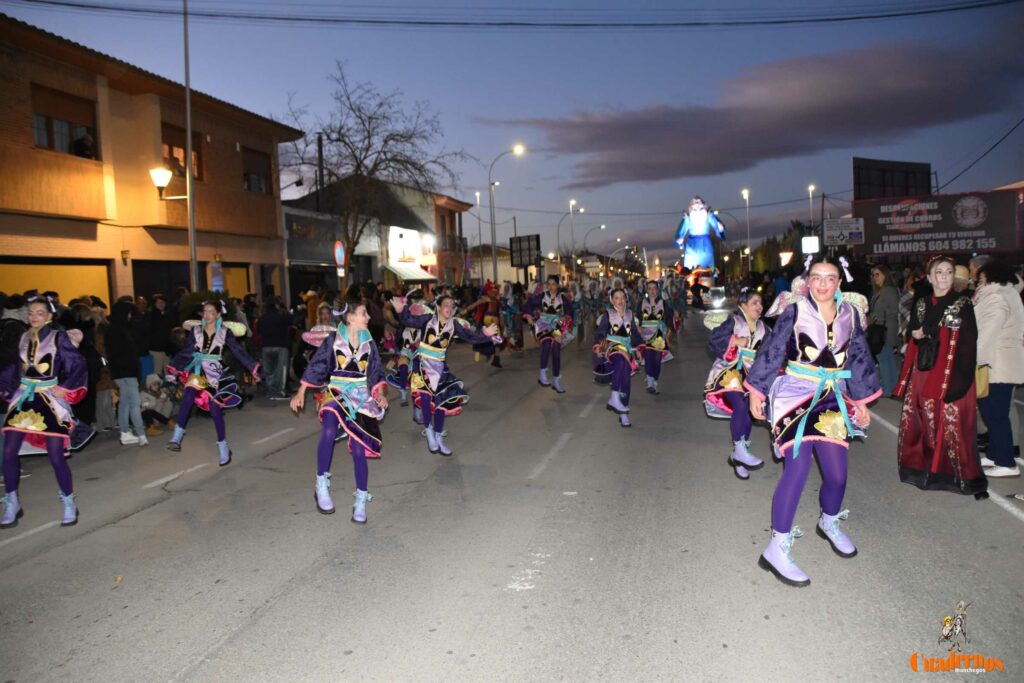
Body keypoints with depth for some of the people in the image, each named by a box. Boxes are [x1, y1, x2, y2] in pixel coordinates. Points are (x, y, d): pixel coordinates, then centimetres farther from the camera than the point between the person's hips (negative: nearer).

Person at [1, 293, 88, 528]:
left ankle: (69, 504, 10)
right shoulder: (23, 337, 8)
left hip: (50, 400, -5)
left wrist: (65, 388, -12)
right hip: (23, 398, 5)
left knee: (56, 456, -6)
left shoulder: (59, 337, -6)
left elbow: (78, 364, -8)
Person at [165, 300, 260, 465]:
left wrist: (253, 369, -5)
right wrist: (173, 370, 2)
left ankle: (222, 447, 13)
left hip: (215, 374, -1)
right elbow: (186, 352, 3)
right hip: (198, 371, 1)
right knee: (188, 396, -27)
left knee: (215, 409, -2)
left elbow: (238, 351, -2)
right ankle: (177, 436, -26)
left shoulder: (225, 332, -3)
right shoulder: (196, 330, 1)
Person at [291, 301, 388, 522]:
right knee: (328, 433, -32)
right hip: (336, 394, -2)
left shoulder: (369, 343, 5)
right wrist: (300, 393, -1)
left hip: (361, 398, 2)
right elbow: (316, 365, 1)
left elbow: (376, 373, 9)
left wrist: (381, 394, -7)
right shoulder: (333, 340, -3)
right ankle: (321, 484, -15)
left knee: (359, 449, -3)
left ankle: (361, 502, 11)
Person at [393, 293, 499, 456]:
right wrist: (401, 310, -28)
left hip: (439, 366, 4)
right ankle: (429, 430, -4)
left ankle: (438, 439, 21)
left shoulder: (455, 325, -3)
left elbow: (471, 337, -4)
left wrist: (485, 334, -20)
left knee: (441, 400, 7)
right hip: (422, 362, -4)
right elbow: (409, 321, -10)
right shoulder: (428, 319, -9)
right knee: (425, 394, -25)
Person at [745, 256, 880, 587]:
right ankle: (777, 548, -9)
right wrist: (757, 393, -4)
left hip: (833, 398, 5)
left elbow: (860, 358, 14)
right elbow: (771, 351, -3)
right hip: (795, 395, -4)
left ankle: (829, 522, 37)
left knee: (837, 472, 4)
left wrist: (862, 402, 16)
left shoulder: (849, 314, 6)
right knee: (798, 467, -15)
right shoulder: (795, 312, -5)